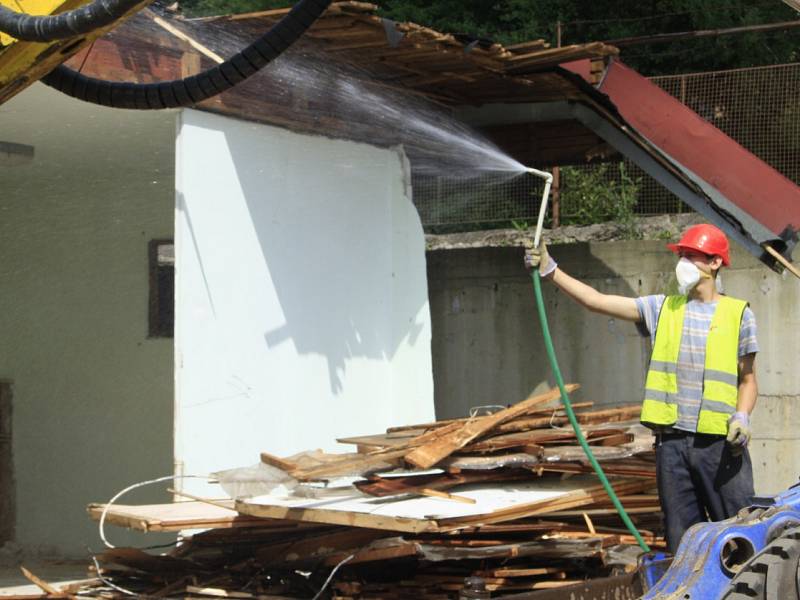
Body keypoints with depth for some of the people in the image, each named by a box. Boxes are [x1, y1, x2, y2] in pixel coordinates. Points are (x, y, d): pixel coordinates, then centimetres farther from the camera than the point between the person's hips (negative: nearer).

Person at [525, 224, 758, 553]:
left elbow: (748, 380, 8)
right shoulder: (663, 308, 10)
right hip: (672, 441, 2)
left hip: (721, 443, -2)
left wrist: (741, 417, -10)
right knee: (680, 541, 6)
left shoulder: (738, 313, 5)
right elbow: (597, 301, 6)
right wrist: (551, 272, -2)